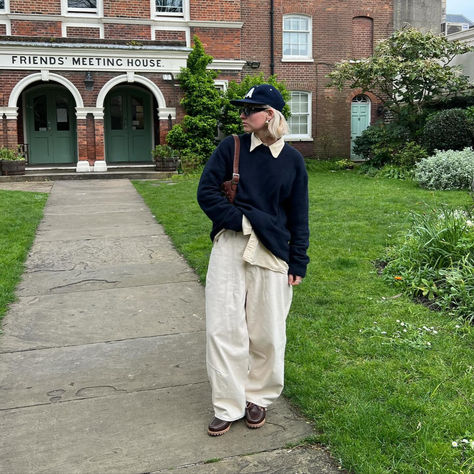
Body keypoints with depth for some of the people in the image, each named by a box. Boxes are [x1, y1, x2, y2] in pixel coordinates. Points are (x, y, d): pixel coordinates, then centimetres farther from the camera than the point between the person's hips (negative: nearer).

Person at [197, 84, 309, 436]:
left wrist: (298, 263, 3)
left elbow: (298, 216, 7)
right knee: (224, 328, 0)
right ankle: (228, 406, 15)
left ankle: (258, 397, 29)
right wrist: (241, 219, -12)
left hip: (272, 253, 0)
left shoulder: (292, 160, 4)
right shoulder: (231, 148, 4)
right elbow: (206, 192, 0)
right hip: (229, 247, 0)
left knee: (267, 332, 7)